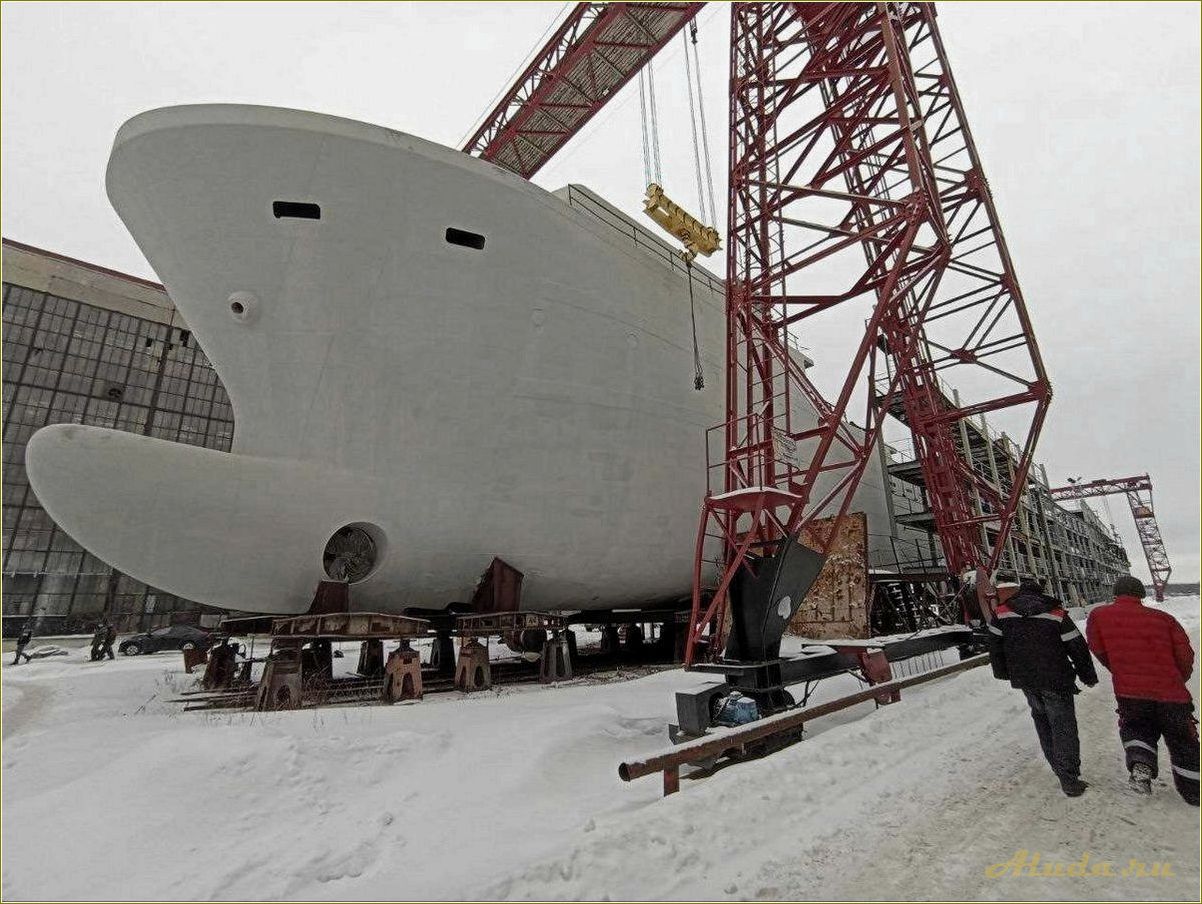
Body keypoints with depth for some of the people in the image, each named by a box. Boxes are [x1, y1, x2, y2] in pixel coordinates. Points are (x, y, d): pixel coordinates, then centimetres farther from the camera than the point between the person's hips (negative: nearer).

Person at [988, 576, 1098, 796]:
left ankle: (1059, 766, 26)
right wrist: (1088, 676, 12)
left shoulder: (1001, 614, -2)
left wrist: (1003, 672, 19)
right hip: (1056, 681, -2)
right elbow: (1078, 648, -3)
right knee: (1063, 726, 5)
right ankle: (1069, 779, 2)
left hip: (1024, 680, 2)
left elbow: (995, 645, 5)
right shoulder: (1057, 615, -7)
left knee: (1041, 716, 22)